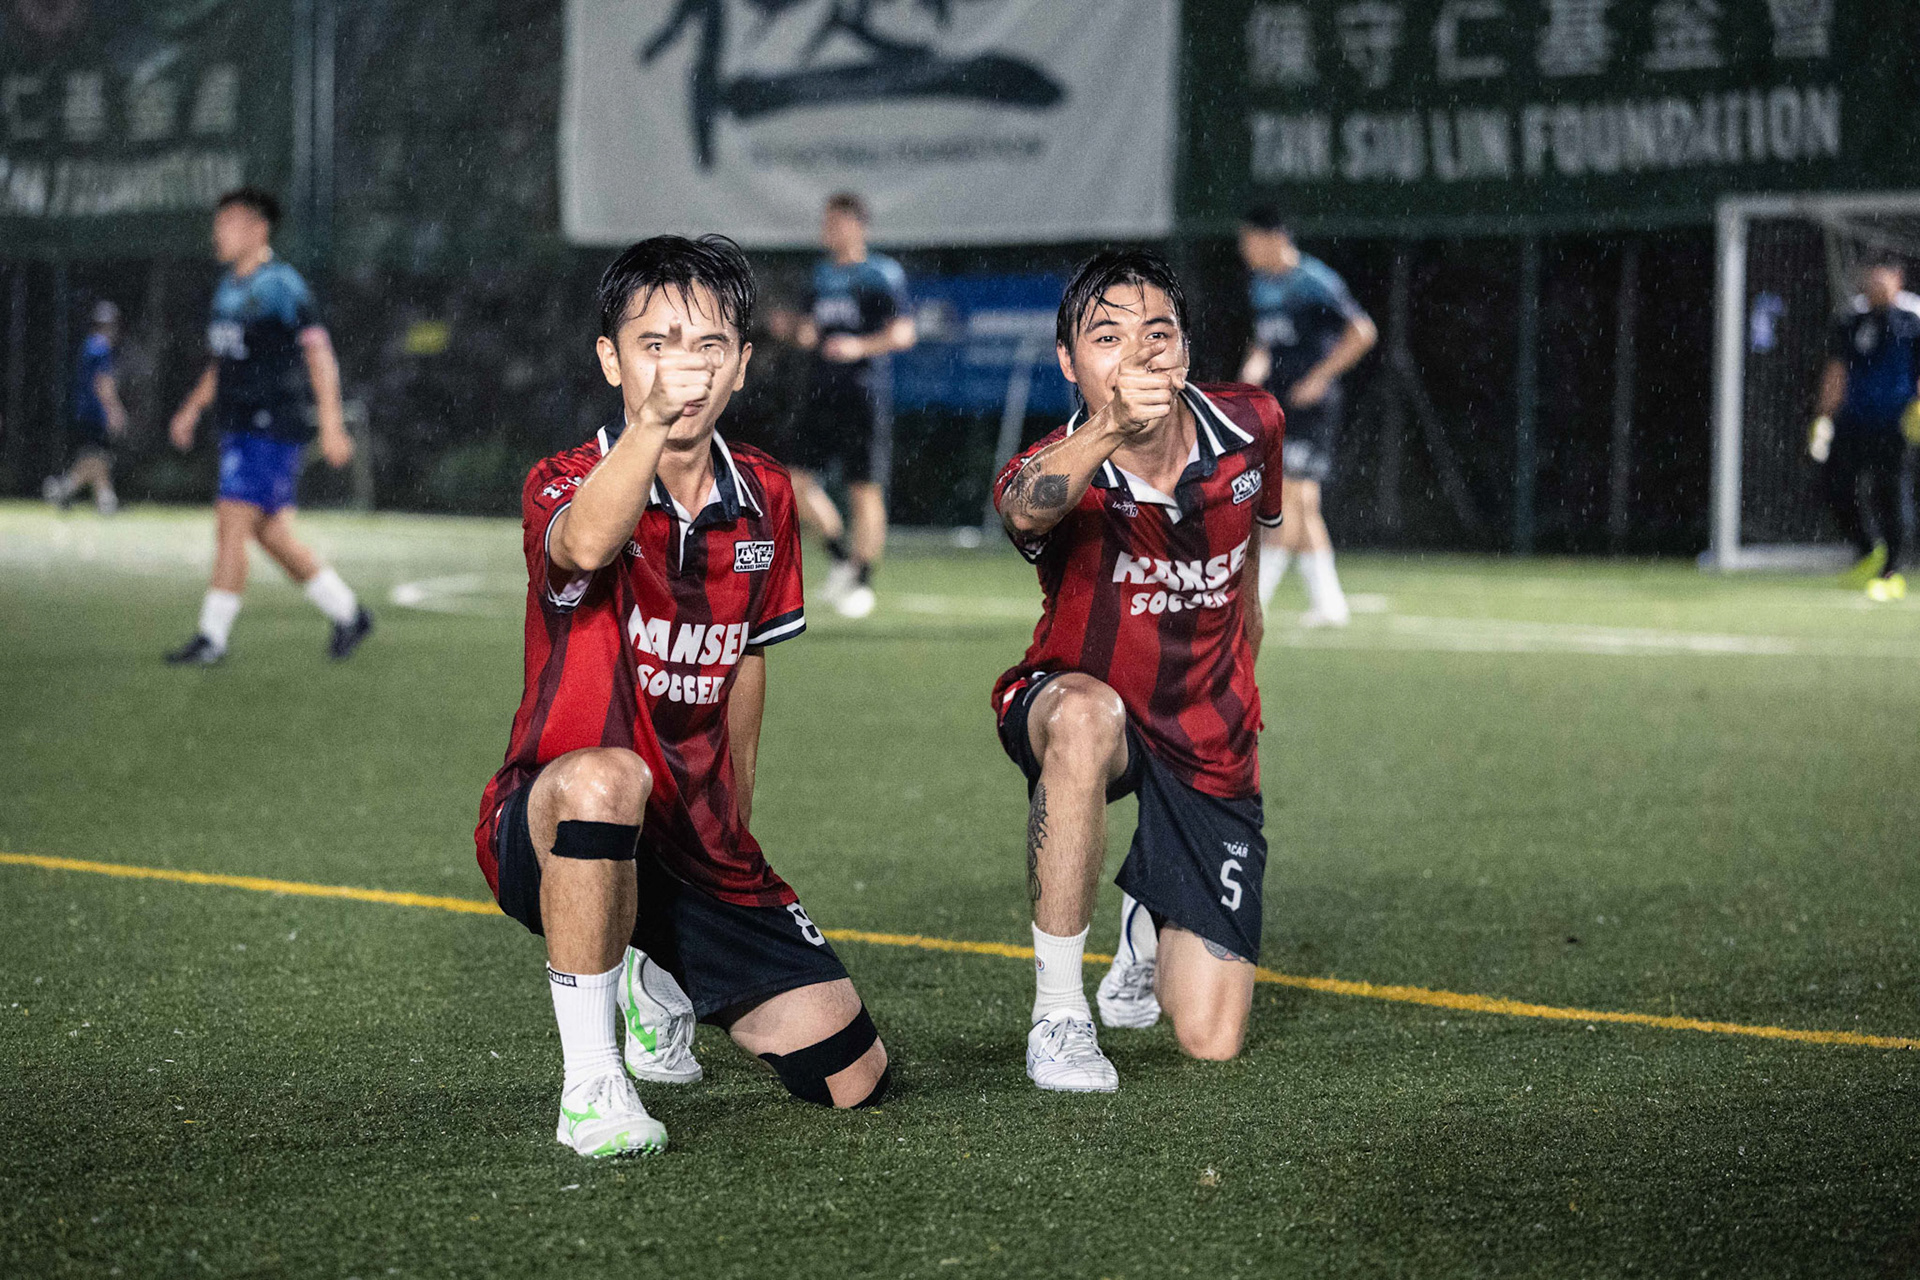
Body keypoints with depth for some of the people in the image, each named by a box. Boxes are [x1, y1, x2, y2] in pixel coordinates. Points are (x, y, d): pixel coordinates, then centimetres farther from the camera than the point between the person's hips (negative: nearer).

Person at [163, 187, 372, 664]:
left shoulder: (281, 285, -11)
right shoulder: (229, 288, 16)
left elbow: (319, 353, -14)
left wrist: (331, 426, -19)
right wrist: (192, 409, 18)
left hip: (274, 427, -9)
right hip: (238, 428, 9)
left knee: (232, 526, -12)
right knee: (271, 534, 10)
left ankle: (212, 638, -9)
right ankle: (348, 613, 21)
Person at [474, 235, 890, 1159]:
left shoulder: (764, 498, 4)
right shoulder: (565, 485, -14)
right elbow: (585, 545, -40)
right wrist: (652, 420, -57)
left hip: (697, 845, 6)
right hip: (557, 834, -6)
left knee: (852, 1076, 2)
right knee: (606, 776, -42)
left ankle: (659, 980, 33)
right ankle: (591, 1084, -27)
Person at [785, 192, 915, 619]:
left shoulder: (884, 274, -5)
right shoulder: (822, 273, 14)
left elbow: (903, 333, -10)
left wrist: (861, 347, -24)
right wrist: (804, 333, -1)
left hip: (865, 396, -6)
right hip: (822, 392, 6)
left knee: (865, 490, -3)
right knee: (799, 481, -2)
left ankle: (863, 580, 7)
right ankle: (841, 556, 17)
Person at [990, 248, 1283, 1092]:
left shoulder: (1250, 427, -10)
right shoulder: (1060, 470, -25)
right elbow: (1027, 509, -52)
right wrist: (1108, 427, -72)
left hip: (1210, 744, 3)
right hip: (1079, 709, -3)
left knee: (1211, 1041, -4)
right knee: (1085, 713, -43)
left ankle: (1147, 913, 36)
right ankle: (1059, 1012, -27)